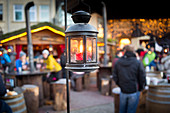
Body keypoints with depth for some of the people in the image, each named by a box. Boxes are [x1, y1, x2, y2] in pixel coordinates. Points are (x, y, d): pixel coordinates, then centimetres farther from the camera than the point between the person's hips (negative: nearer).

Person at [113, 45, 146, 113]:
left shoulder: (118, 62, -2)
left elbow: (115, 77, 2)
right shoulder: (138, 63, -11)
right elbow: (142, 78, -7)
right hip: (134, 92, -3)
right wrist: (140, 88, 9)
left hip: (123, 92, 3)